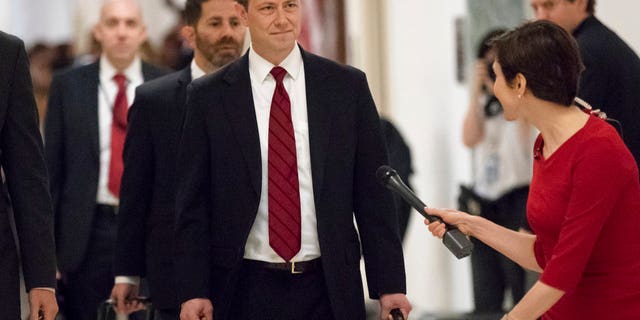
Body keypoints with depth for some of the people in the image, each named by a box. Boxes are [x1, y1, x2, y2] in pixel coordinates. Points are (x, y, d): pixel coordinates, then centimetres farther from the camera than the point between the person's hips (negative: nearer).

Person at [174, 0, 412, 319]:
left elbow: (373, 194, 4)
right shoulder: (208, 96, 2)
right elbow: (192, 203, 2)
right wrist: (192, 291, -7)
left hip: (328, 291, 1)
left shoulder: (348, 86, 4)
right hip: (245, 291, -1)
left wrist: (389, 286, -1)